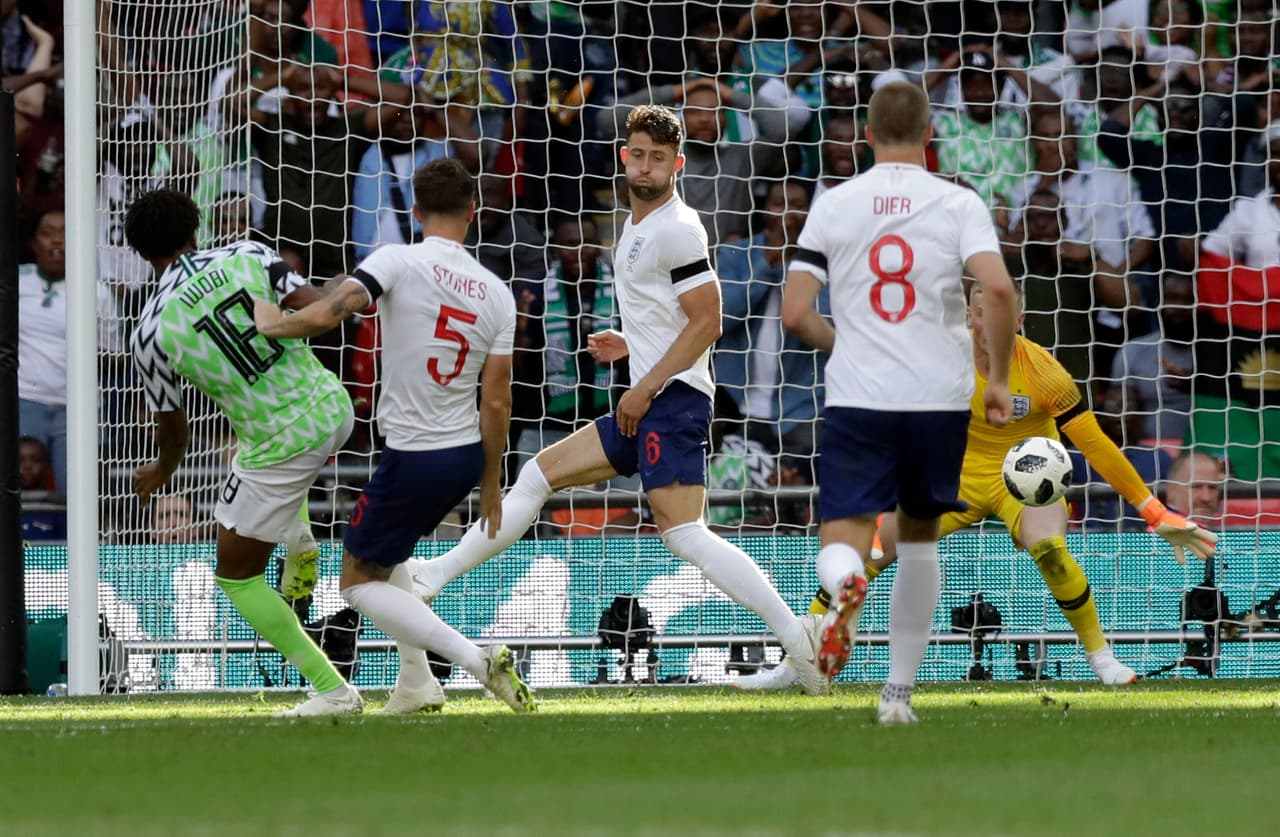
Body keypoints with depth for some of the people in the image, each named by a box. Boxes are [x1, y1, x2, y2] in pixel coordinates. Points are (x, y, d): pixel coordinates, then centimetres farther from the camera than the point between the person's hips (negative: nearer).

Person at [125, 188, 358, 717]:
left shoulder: (151, 332, -10)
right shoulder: (246, 256, -6)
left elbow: (173, 429, 1)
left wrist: (163, 471, 25)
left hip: (280, 447, -5)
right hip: (334, 412, 5)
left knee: (236, 575, 13)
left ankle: (333, 689, 8)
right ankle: (300, 542, 35)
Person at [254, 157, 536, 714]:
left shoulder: (399, 261, -13)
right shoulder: (497, 294, 1)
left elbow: (325, 315, -25)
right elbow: (496, 404, 2)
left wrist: (271, 325, -5)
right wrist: (491, 484, 12)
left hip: (413, 458, -6)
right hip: (468, 454, 6)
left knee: (360, 581, 8)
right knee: (387, 551, 30)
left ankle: (477, 661, -10)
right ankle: (416, 683, 25)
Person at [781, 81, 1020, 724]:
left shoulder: (832, 206, 3)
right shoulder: (958, 204, 0)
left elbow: (794, 314, 0)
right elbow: (998, 288, -15)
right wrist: (998, 378, -3)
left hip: (856, 400, -1)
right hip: (939, 398, 1)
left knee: (843, 544, -4)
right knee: (918, 536, 20)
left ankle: (845, 583, -43)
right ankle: (899, 690, 22)